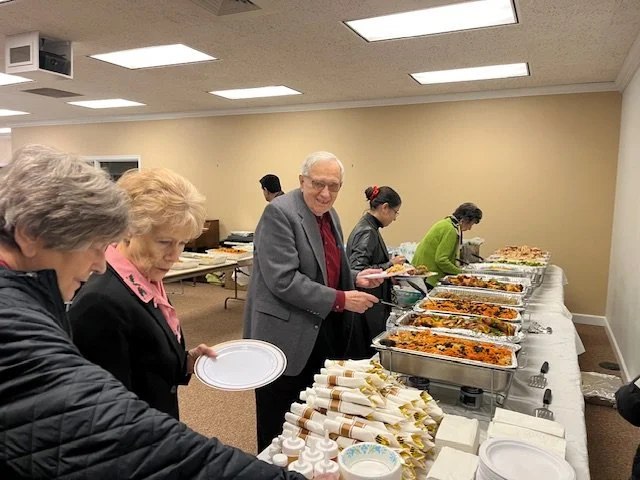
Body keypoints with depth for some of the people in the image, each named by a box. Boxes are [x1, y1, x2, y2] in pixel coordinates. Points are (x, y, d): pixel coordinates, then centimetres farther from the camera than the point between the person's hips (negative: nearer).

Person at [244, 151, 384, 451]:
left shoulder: (330, 215, 10)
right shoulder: (279, 213, -17)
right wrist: (340, 300, -22)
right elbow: (283, 280, -24)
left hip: (321, 333, 8)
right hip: (287, 338, -8)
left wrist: (355, 278, 2)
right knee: (277, 429, 9)